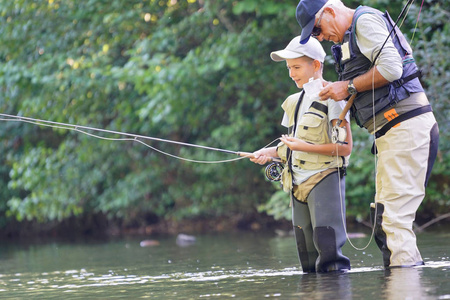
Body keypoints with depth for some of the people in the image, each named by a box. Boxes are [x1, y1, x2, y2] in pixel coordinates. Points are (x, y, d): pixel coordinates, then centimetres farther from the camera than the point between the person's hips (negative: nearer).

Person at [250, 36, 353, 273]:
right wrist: (272, 152, 7)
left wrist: (305, 146, -18)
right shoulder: (294, 102, 17)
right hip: (298, 182, 7)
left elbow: (345, 147, -13)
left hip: (325, 177, -7)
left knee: (327, 243, -16)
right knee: (307, 252, 6)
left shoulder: (331, 98, -7)